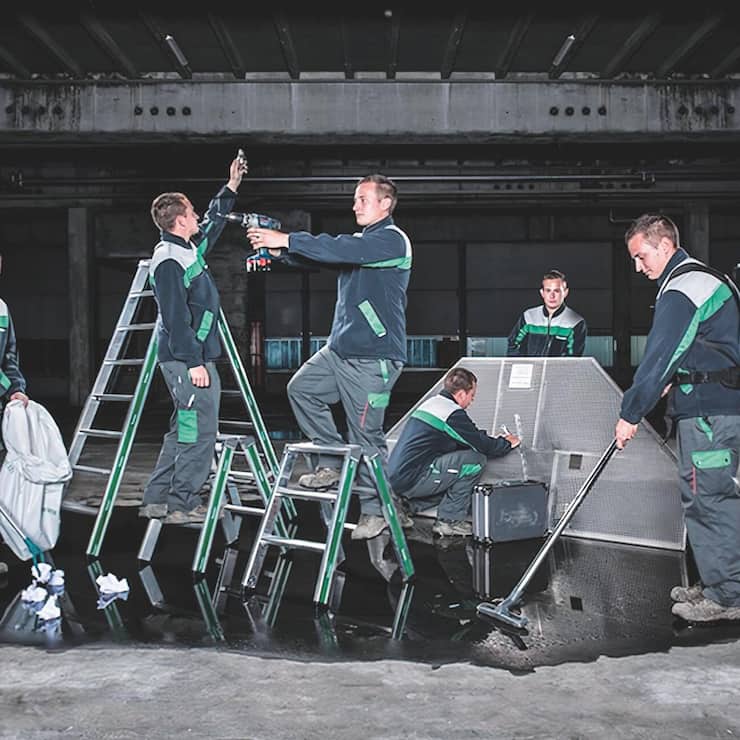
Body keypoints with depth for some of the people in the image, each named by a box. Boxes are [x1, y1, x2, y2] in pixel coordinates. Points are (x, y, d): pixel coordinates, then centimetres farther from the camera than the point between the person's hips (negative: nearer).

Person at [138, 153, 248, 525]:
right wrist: (194, 362, -22)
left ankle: (157, 500, 20)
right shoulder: (168, 260, -15)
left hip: (192, 356, 11)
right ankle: (182, 505, -1)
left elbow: (213, 222, 35)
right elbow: (175, 317, -20)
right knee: (199, 430, -7)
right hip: (186, 359, -11)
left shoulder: (188, 249, 15)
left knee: (184, 430, 14)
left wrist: (231, 187, 34)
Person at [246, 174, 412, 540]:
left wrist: (286, 240, -24)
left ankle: (375, 509, 8)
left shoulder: (392, 240, -11)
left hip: (373, 357, -9)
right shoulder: (360, 241, 19)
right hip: (339, 348, 9)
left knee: (366, 434, -4)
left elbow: (339, 249, -24)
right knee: (302, 389, 6)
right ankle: (333, 462, 13)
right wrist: (278, 250, -7)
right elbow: (327, 253, 10)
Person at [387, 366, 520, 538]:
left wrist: (496, 441, 23)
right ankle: (449, 521, -3)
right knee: (475, 460, -8)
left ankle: (410, 505, 15)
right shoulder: (453, 414, -12)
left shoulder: (431, 403, 17)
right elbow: (485, 447, -6)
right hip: (412, 480, -9)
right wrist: (507, 443, 13)